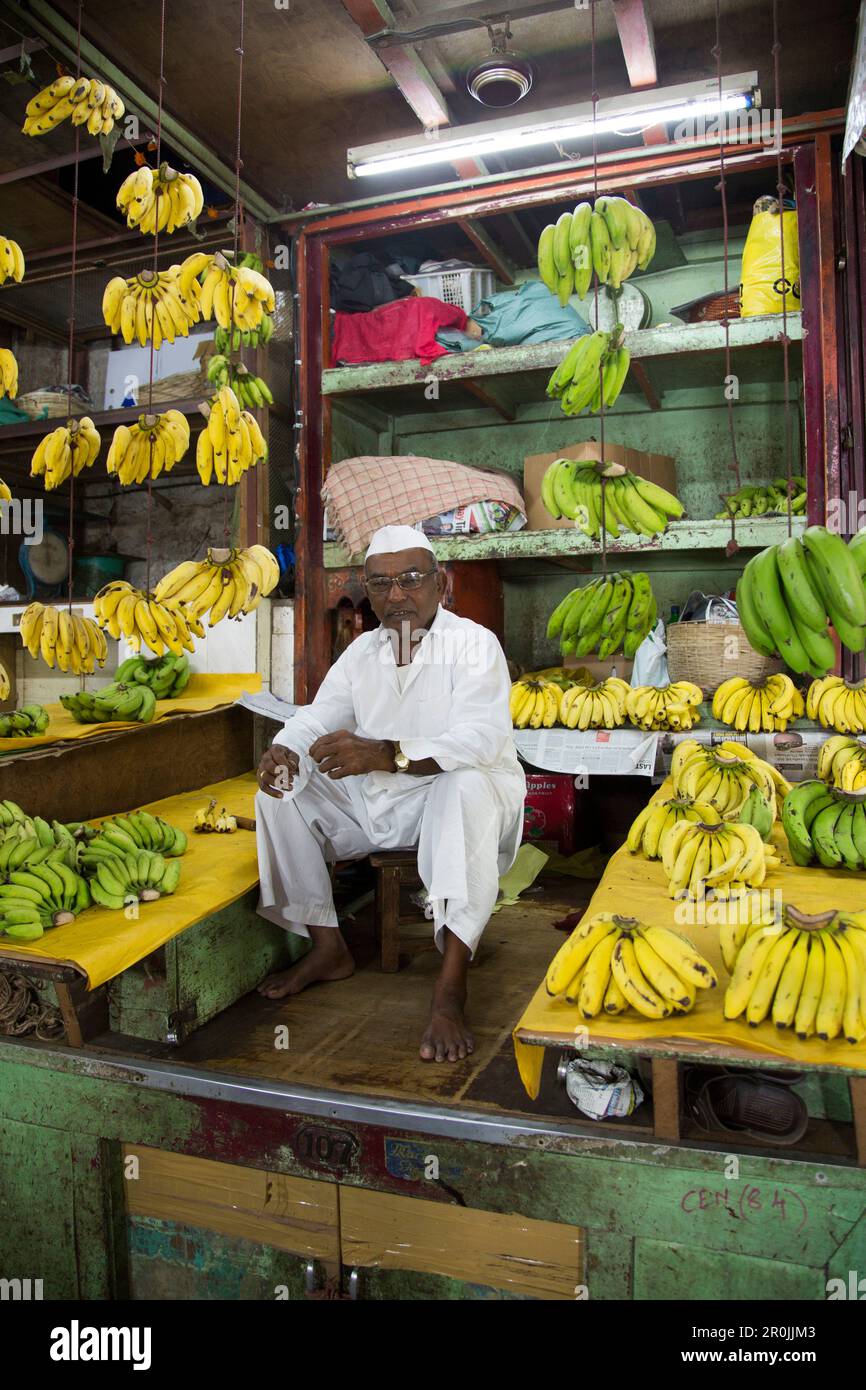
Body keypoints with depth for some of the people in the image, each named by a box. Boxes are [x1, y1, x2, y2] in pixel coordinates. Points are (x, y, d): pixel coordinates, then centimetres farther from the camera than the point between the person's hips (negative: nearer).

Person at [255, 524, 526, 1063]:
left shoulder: (473, 643, -12)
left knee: (467, 787, -38)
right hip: (374, 801, 6)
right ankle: (327, 947, 1)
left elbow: (480, 739, -27)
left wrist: (386, 754, -43)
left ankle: (451, 990, -37)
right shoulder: (363, 650, 10)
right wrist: (284, 750, -22)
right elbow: (319, 716, 4)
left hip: (450, 792, -6)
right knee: (281, 789, -6)